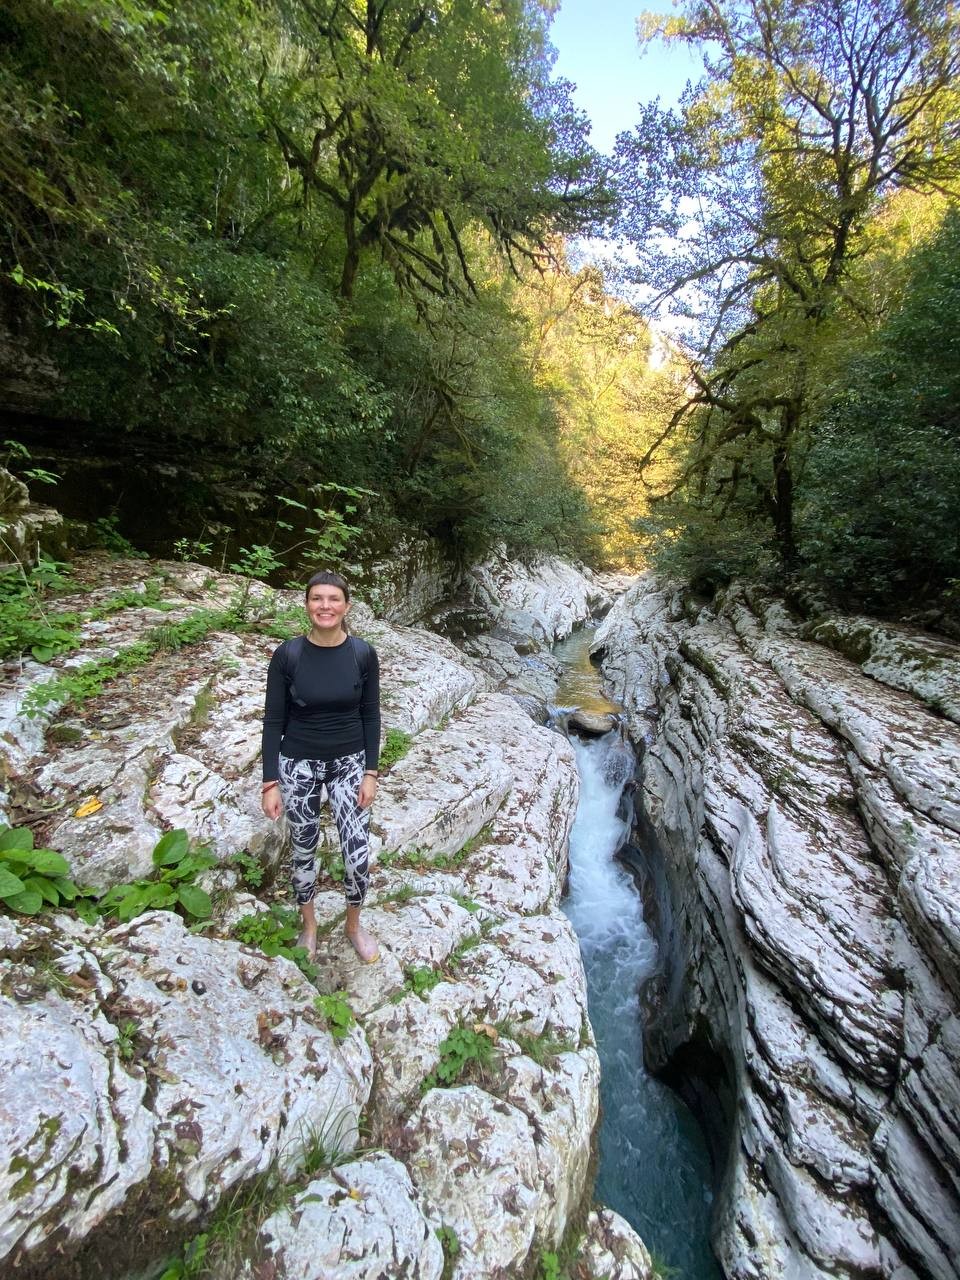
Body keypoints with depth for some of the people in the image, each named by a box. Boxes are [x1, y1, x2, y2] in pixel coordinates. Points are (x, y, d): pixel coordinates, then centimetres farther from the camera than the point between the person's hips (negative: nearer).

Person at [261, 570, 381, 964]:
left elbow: (371, 717, -2)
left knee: (357, 856, -1)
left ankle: (354, 925, 30)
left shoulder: (363, 654, -10)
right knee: (303, 850, 14)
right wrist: (271, 782, -7)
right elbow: (273, 720, -6)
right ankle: (309, 924, 42)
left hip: (349, 763, 1)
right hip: (299, 764, 0)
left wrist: (370, 772, -5)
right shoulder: (287, 654, -12)